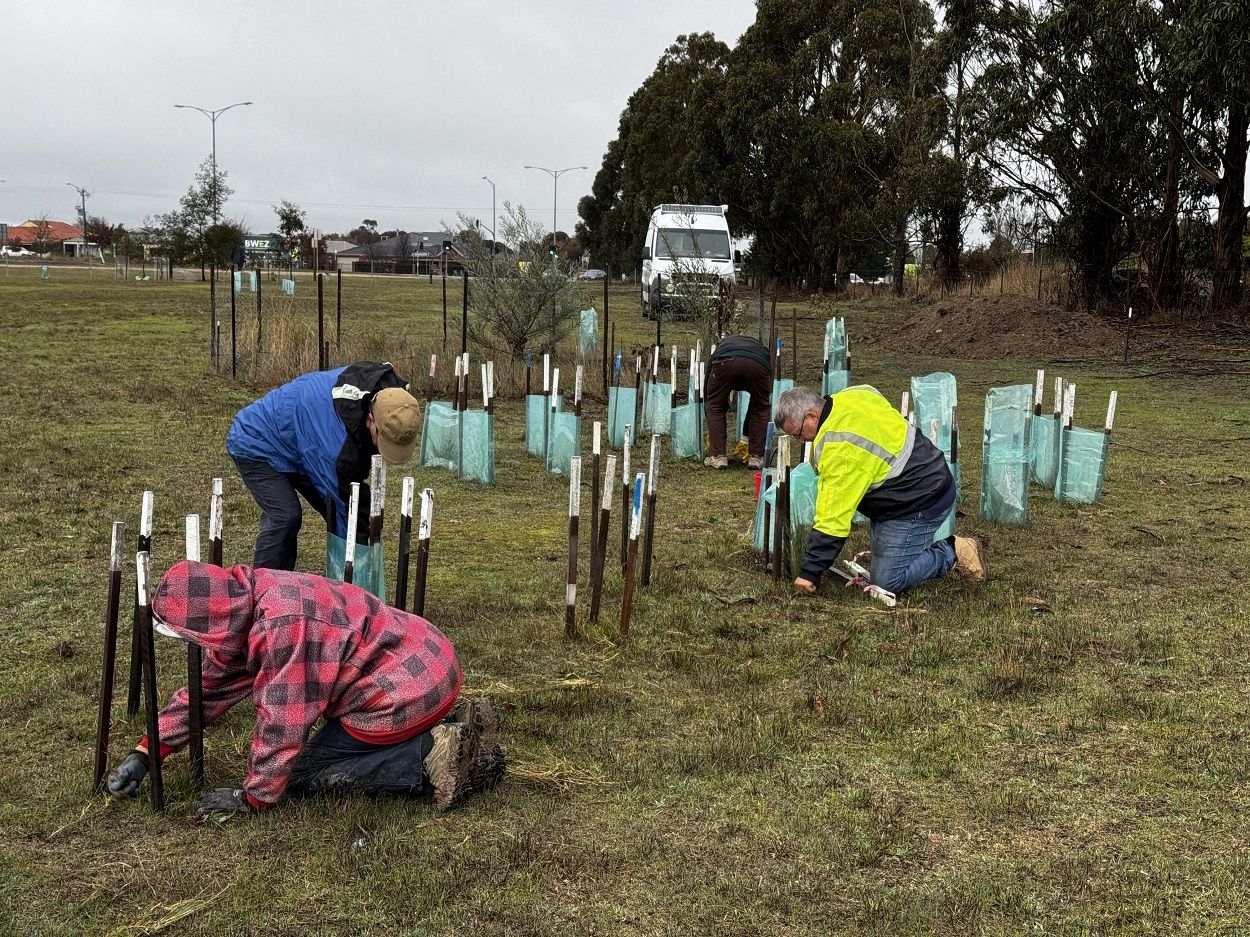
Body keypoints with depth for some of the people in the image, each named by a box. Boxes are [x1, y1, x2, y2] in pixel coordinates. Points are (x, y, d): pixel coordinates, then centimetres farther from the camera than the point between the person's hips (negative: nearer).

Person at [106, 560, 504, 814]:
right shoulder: (242, 613, 6)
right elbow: (208, 689, 16)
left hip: (406, 692, -10)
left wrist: (255, 796, -8)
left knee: (305, 773, 2)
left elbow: (282, 719, -20)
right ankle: (454, 728, 13)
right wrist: (144, 753, 13)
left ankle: (430, 759, -10)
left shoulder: (281, 623, -25)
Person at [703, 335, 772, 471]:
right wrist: (746, 438, 50)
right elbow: (759, 405, 45)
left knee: (715, 407, 24)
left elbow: (707, 396, 44)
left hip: (726, 363, -1)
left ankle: (717, 456, 21)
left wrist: (710, 431, 53)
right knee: (761, 408, 28)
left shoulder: (721, 345, 45)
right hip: (758, 364, 1)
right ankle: (756, 457, 25)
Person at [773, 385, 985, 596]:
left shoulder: (840, 448, -29)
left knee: (887, 583, -7)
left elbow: (833, 518, -27)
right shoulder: (850, 396, -2)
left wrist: (809, 572, -20)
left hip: (920, 501, -10)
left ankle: (952, 553, 4)